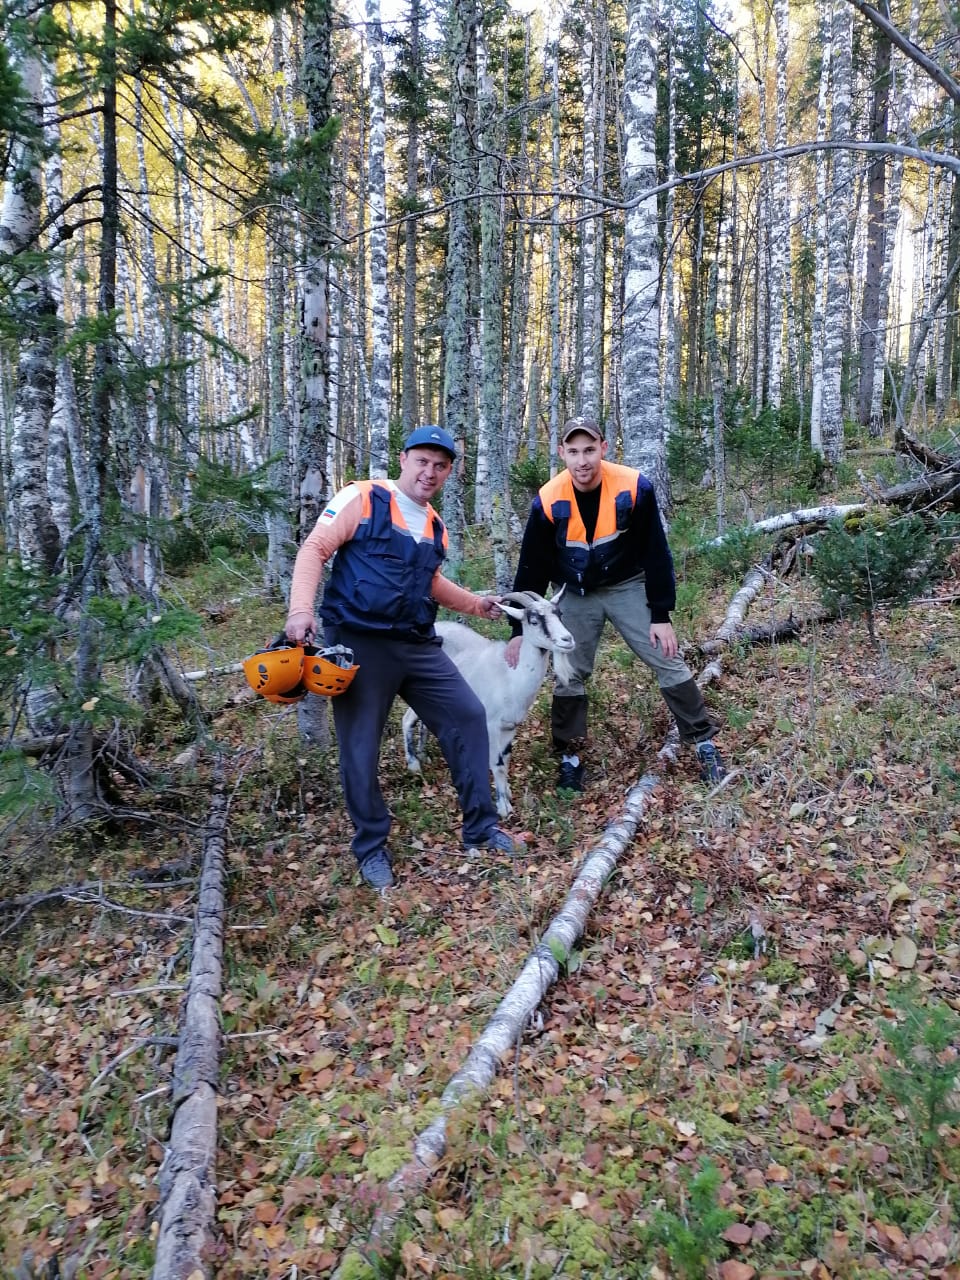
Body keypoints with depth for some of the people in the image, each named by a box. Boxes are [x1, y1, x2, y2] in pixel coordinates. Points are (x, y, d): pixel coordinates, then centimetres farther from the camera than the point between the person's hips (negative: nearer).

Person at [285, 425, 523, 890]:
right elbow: (314, 550, -11)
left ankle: (480, 828, 17)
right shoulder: (361, 499, -6)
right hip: (358, 644, -6)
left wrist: (473, 603, 28)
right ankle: (371, 849, 21)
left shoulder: (435, 528, 15)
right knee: (360, 746, 1)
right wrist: (301, 609, -23)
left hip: (418, 645, 7)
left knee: (468, 716, 4)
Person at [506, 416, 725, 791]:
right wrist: (520, 630, -10)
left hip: (628, 587, -1)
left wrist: (661, 616, -11)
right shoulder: (548, 501, -19)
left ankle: (704, 743, 13)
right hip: (578, 595, 1)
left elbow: (656, 553, -12)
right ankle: (569, 758, 17)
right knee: (569, 675, 2)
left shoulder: (635, 488, -22)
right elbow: (531, 569, -10)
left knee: (668, 661, -1)